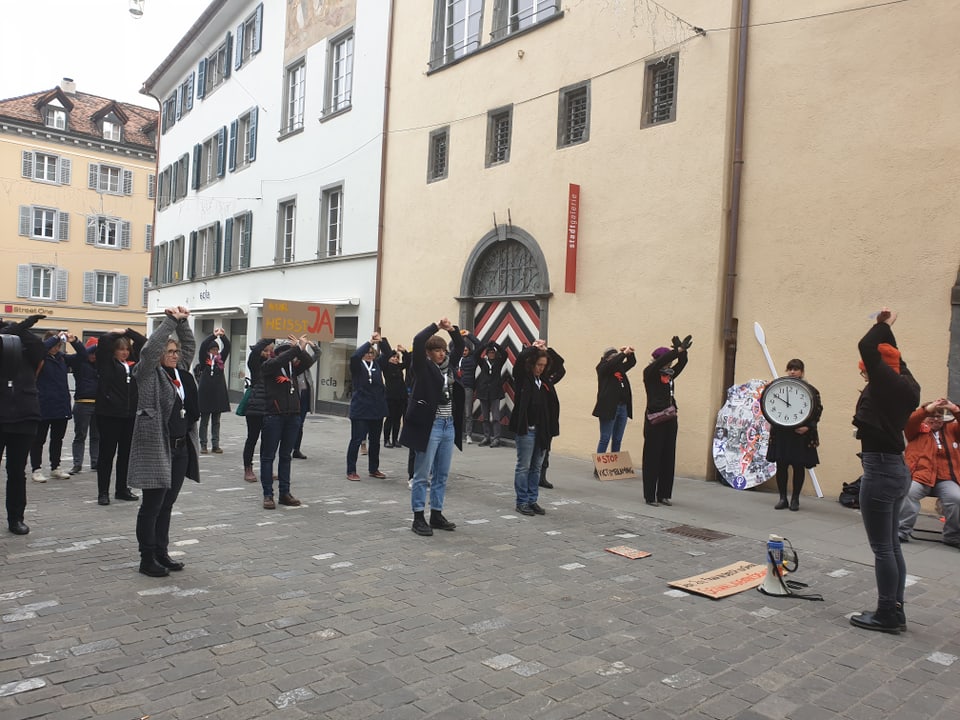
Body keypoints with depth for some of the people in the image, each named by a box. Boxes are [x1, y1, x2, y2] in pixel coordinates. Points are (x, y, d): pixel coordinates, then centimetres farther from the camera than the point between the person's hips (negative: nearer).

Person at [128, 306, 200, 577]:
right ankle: (147, 559, 12)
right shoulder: (148, 373, -6)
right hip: (156, 447, -7)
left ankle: (161, 552, 26)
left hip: (181, 447, 7)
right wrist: (169, 321, -18)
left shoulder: (181, 371, 12)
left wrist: (182, 322, 5)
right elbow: (150, 349, -22)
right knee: (152, 505, 1)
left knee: (167, 504, 15)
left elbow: (190, 345, 19)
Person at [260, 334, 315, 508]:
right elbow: (279, 360, -23)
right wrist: (296, 348, -24)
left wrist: (301, 348, -22)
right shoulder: (269, 365, -2)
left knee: (286, 456, 11)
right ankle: (268, 495, 8)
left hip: (293, 415, 5)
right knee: (268, 456, 2)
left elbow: (309, 361, -6)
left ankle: (285, 493, 17)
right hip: (273, 415, -5)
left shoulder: (293, 367, 11)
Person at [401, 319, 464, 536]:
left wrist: (452, 329, 3)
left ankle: (436, 515, 23)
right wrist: (436, 326, -11)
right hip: (430, 425, -6)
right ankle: (418, 518, 9)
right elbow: (418, 341, -20)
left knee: (441, 475, 12)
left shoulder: (449, 365, 10)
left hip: (449, 426, 7)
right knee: (422, 475, 1)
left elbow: (460, 347, 20)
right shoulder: (423, 366, -6)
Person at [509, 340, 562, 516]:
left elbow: (560, 362, 20)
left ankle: (533, 501, 20)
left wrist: (547, 349, 7)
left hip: (542, 430, 6)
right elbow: (521, 358, -23)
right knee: (523, 466, 2)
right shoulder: (522, 377, -5)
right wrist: (534, 347, -7)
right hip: (525, 429, -6)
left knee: (536, 467, 12)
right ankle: (522, 502, 11)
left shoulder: (544, 379, 10)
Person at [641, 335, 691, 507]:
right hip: (654, 419, -7)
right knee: (652, 457, -1)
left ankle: (664, 494, 17)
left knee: (668, 458, 8)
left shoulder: (669, 374, 12)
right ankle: (650, 495, 6)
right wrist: (679, 349, -20)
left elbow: (681, 363, 4)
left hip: (670, 419, 7)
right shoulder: (649, 373, -5)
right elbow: (661, 360, -20)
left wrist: (682, 350, -14)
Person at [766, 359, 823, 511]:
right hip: (781, 433, 2)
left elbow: (818, 411, -3)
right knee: (781, 465, 4)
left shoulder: (810, 390, -1)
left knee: (799, 466, 5)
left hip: (801, 434, -2)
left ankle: (795, 499, 16)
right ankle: (782, 498, 14)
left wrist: (808, 427, -14)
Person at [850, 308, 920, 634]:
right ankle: (895, 611, 23)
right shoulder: (903, 385, 10)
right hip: (895, 468, 10)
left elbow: (867, 348, -19)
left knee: (882, 548, -2)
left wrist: (883, 324, -3)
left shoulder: (888, 385, -14)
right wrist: (887, 328, 28)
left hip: (880, 469, -10)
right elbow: (893, 358, 28)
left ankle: (886, 615, 6)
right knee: (891, 546, 15)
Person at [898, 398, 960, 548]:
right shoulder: (917, 430, 14)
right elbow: (908, 422, -6)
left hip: (946, 479, 2)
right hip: (920, 476, -2)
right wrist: (927, 408, -15)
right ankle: (901, 531, -17)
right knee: (908, 493, -31)